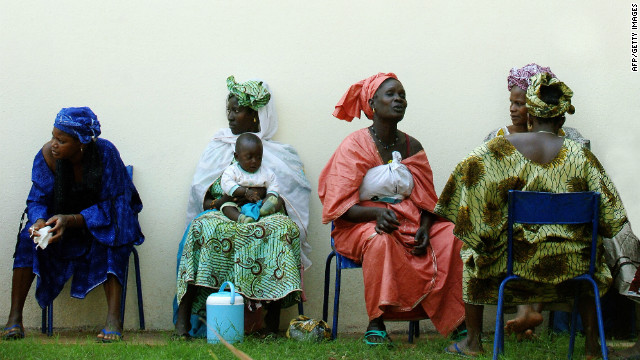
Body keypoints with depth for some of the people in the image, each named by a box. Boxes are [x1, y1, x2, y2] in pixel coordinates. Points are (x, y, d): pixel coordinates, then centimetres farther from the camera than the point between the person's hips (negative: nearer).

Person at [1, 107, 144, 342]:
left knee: (109, 242, -35)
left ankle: (113, 320, -39)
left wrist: (70, 220, -35)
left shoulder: (106, 153, -23)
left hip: (101, 222, -3)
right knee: (29, 237, -24)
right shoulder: (47, 155, -15)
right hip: (60, 219, 3)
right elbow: (37, 200, -10)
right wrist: (40, 221, -35)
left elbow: (110, 206, -22)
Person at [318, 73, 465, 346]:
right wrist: (376, 213, -29)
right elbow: (340, 206, -10)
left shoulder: (412, 147, 10)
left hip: (409, 223, 5)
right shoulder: (355, 146, -5)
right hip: (360, 225, -5)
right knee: (380, 240, -39)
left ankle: (458, 322, -19)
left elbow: (426, 200, 11)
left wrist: (424, 229, -11)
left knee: (451, 237, -21)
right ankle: (376, 325, -32)